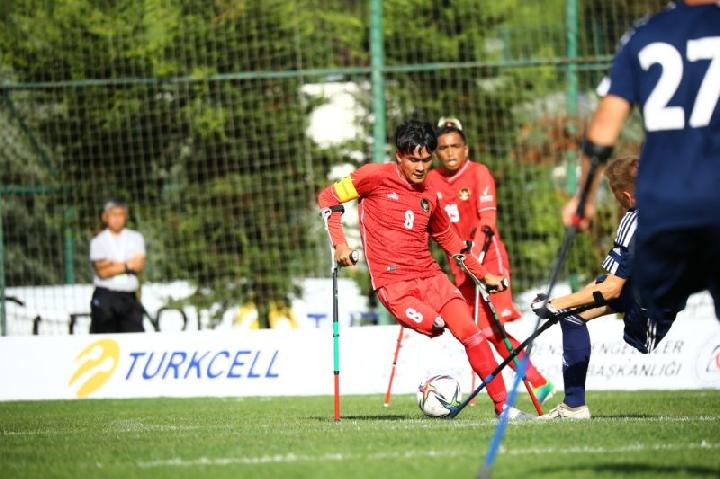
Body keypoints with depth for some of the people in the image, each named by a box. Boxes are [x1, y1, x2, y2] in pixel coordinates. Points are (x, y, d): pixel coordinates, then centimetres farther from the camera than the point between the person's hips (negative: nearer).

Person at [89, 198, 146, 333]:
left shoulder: (135, 238, 13)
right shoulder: (99, 241, 5)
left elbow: (139, 264, -3)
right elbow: (102, 272, -7)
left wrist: (112, 264, -6)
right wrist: (127, 266, -4)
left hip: (129, 297, 2)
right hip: (105, 296, -2)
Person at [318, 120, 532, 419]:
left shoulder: (428, 198, 13)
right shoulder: (376, 177, -3)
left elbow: (448, 240, 27)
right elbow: (328, 198, 2)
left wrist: (483, 274, 25)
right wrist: (339, 243, -9)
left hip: (430, 277, 5)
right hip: (393, 283, -5)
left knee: (471, 334, -8)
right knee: (435, 326, -27)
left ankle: (503, 405, -2)